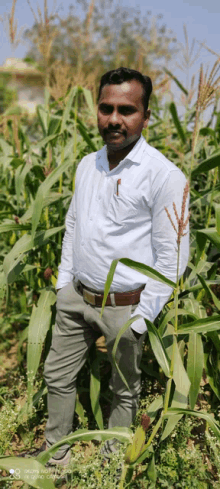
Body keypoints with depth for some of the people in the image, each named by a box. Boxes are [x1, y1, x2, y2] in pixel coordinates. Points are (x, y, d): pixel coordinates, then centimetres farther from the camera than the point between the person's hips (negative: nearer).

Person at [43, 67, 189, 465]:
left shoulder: (163, 175, -17)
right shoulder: (87, 165, 4)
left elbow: (171, 257, -16)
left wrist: (141, 318, -14)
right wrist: (63, 281, 11)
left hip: (124, 305, -6)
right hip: (75, 297, 6)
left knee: (124, 391, 15)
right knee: (57, 376, 17)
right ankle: (56, 452, 40)